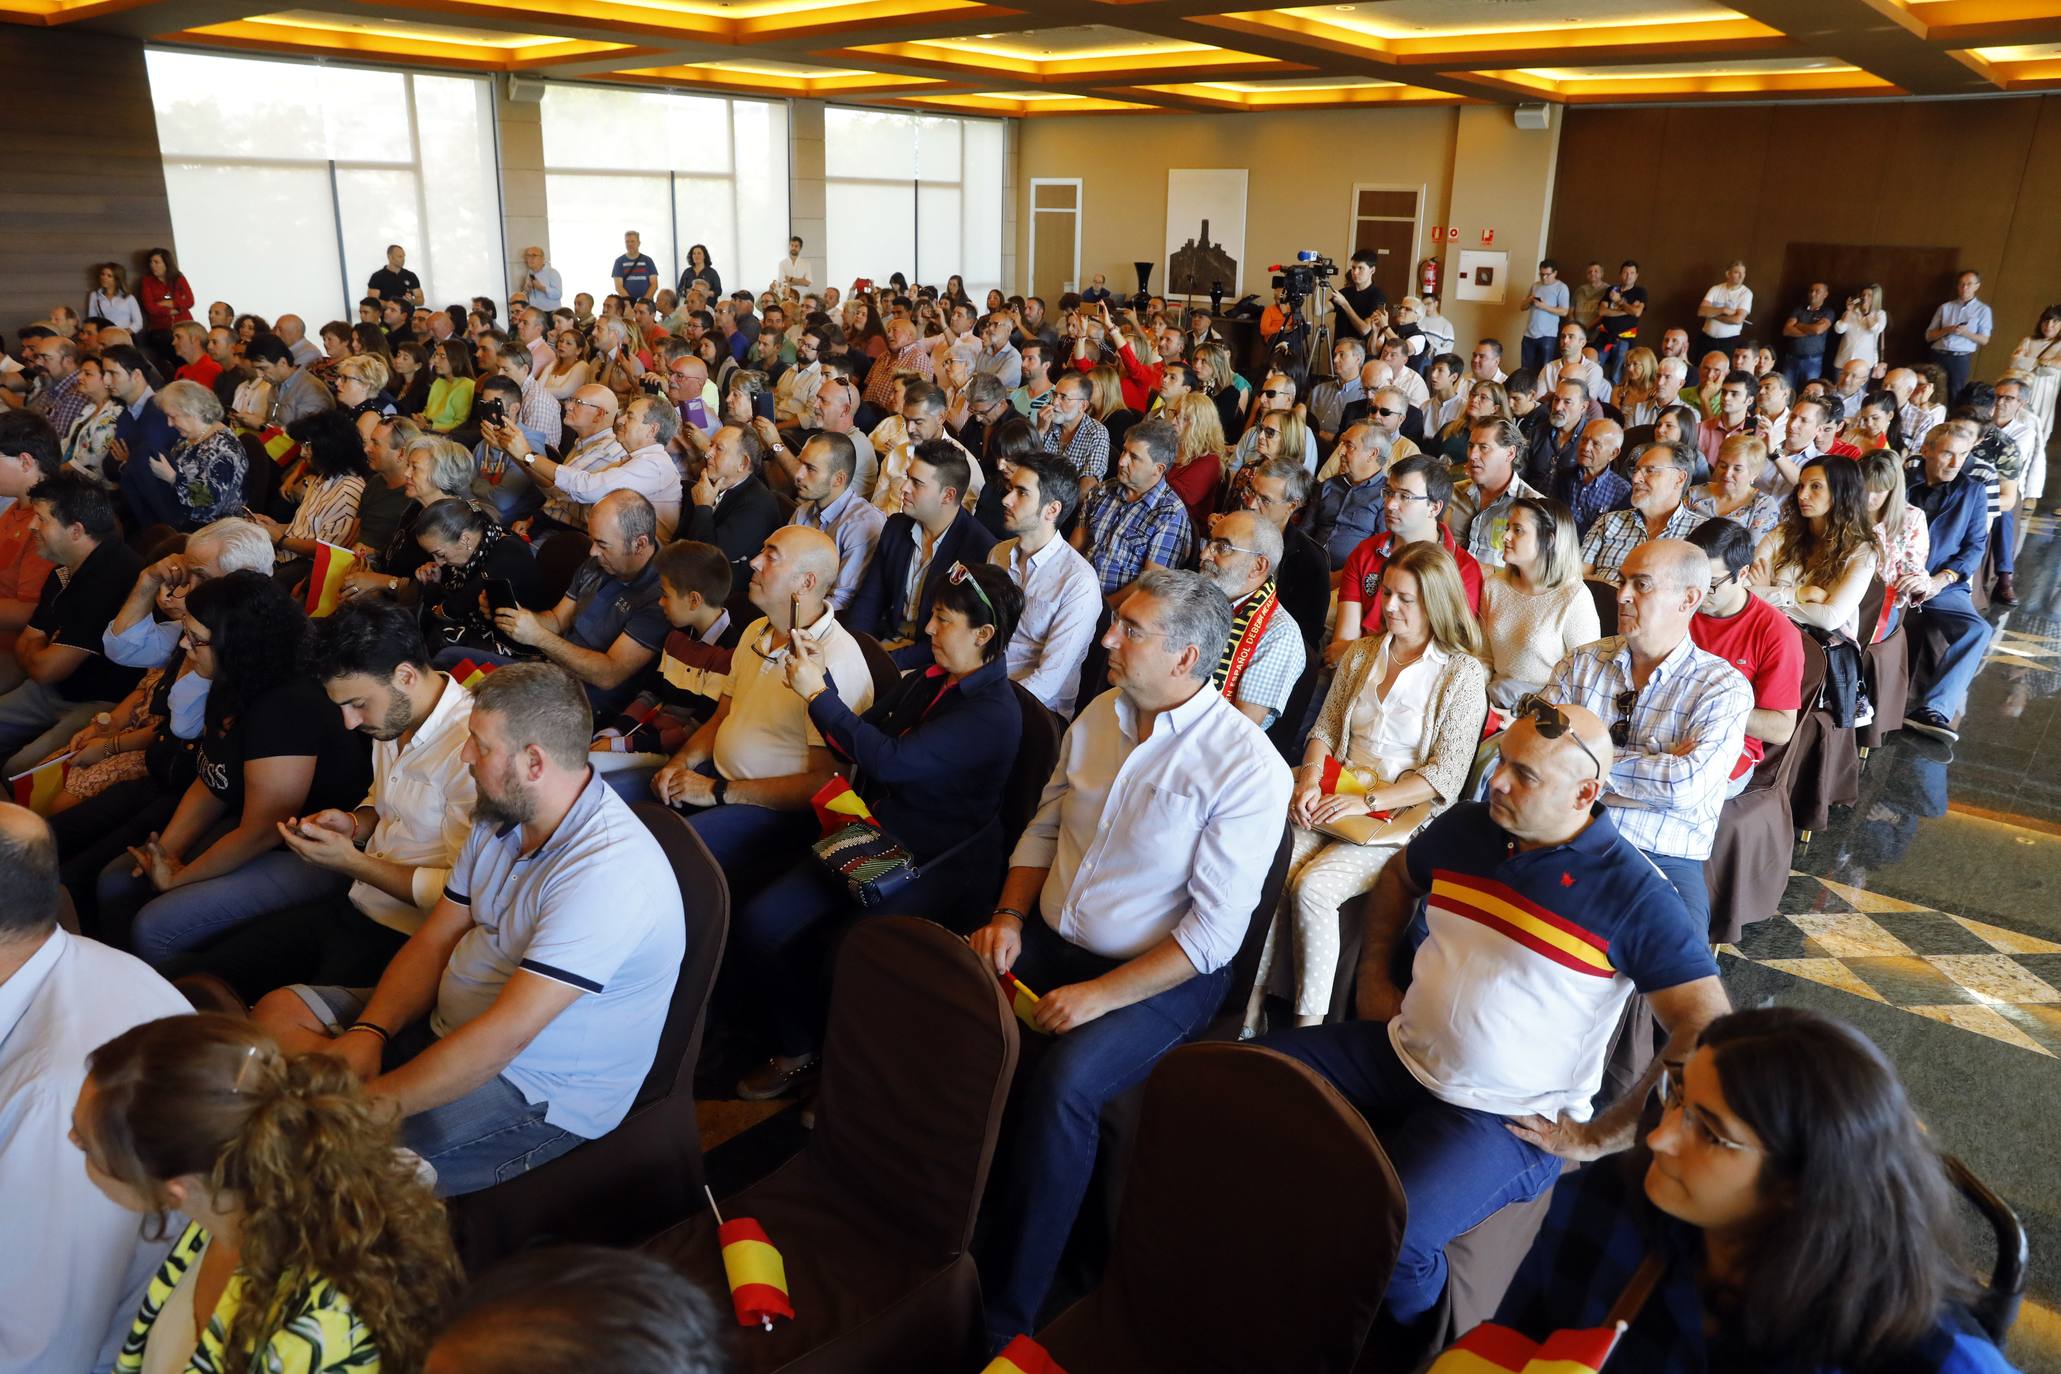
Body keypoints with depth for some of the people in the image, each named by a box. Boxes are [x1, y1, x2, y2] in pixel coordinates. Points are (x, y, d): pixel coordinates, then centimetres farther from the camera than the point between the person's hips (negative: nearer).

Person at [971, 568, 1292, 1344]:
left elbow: (1214, 932, -18)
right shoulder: (1100, 715, 3)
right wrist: (1010, 915, -2)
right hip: (1048, 939, 6)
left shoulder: (1244, 768, -17)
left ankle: (1004, 1311, -10)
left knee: (1061, 1085, -30)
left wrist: (1102, 995, -21)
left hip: (1163, 974, -6)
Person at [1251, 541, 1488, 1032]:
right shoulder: (1360, 654, 14)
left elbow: (1445, 775, -8)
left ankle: (1309, 1025, -17)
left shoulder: (1463, 674, -3)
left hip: (1402, 815, -4)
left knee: (1312, 887, -29)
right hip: (1333, 802, 5)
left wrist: (1366, 801, -16)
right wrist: (1310, 780, -4)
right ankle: (1252, 1005, -18)